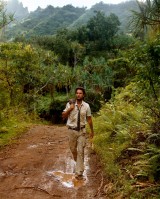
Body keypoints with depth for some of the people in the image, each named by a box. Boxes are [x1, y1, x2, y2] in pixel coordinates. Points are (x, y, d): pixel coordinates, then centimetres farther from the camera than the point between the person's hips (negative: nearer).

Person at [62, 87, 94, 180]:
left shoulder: (86, 106, -3)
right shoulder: (70, 104, -5)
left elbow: (89, 119, 6)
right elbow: (63, 116, -2)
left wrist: (92, 131, 12)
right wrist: (70, 109, -17)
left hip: (82, 131, -1)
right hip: (72, 130, 1)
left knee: (80, 151, -3)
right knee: (73, 149, 16)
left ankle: (79, 173, 5)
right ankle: (78, 162, 46)